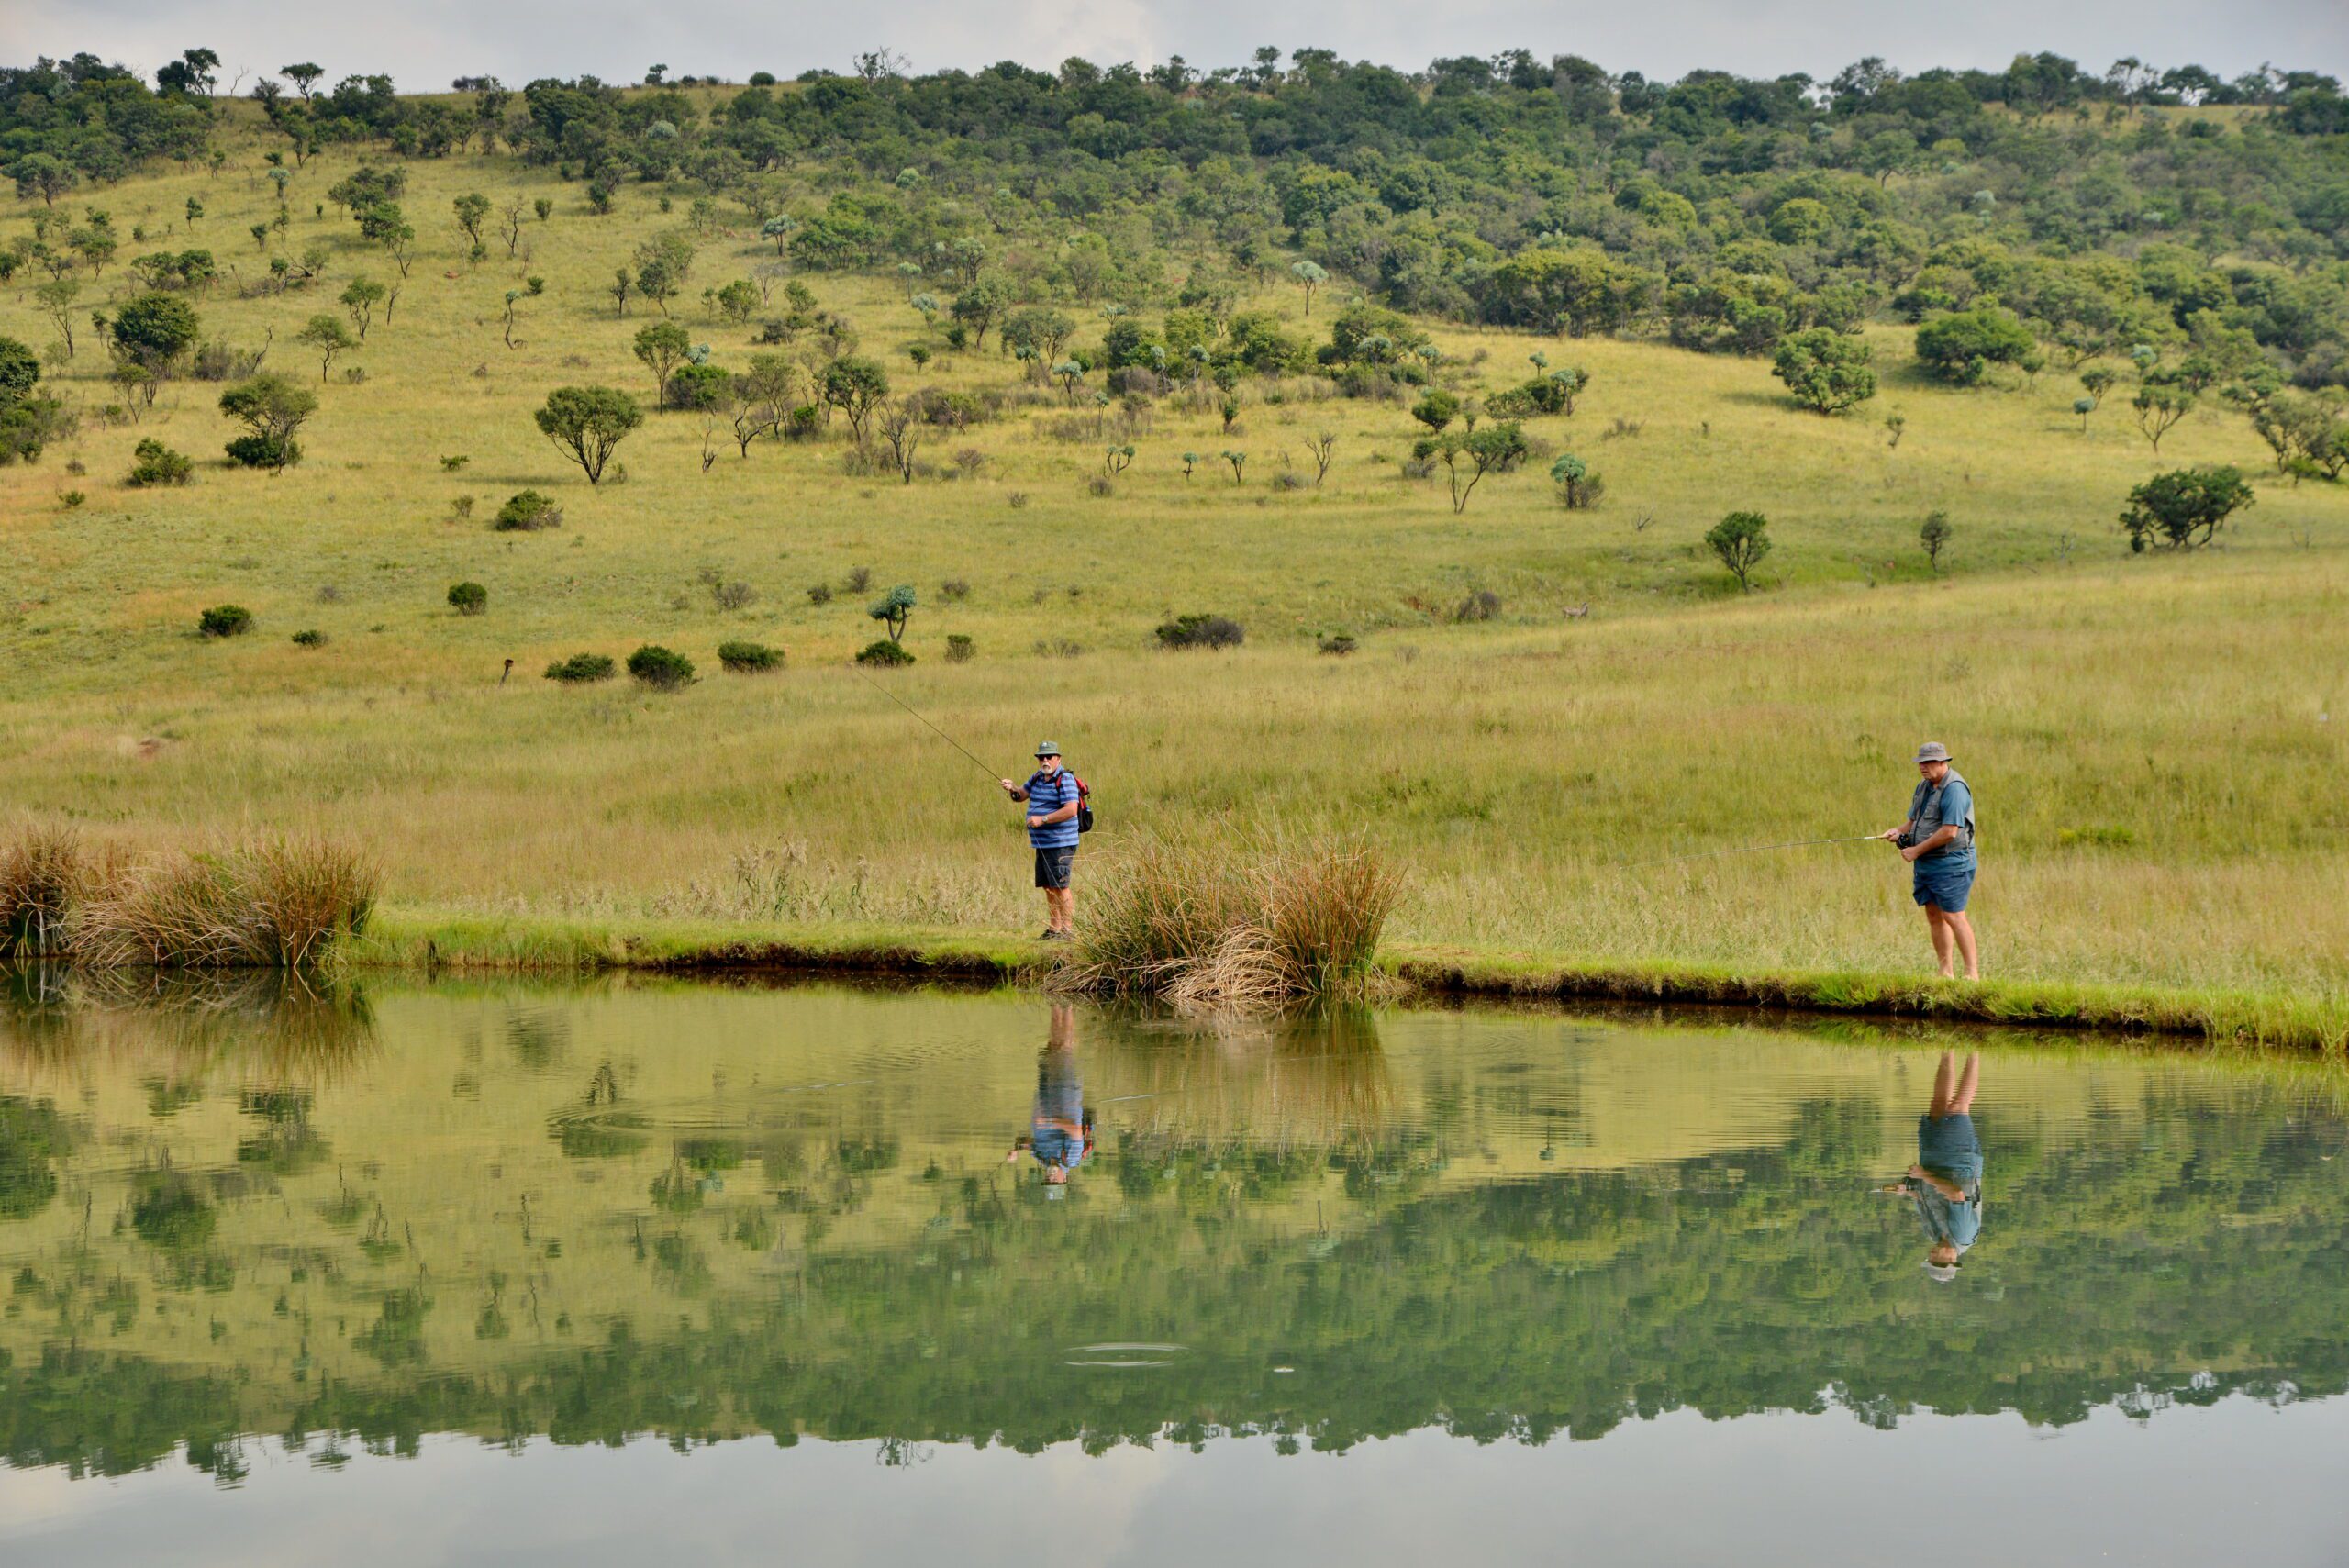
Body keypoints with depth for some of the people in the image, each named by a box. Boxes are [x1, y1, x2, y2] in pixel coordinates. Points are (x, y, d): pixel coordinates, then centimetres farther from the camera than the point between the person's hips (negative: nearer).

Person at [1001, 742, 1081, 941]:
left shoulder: (1065, 779, -13)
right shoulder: (1038, 777, 15)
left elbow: (1071, 810, -21)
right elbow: (1021, 795, 22)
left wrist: (1042, 819, -21)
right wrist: (1012, 788, -2)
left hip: (1060, 844, -9)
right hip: (1042, 844, 9)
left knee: (1060, 886, -10)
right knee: (1048, 887, 12)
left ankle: (1068, 929, -7)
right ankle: (1053, 928, 18)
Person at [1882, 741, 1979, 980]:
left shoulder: (1954, 788, -16)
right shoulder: (1923, 786, 14)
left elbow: (1949, 832, -23)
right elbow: (1914, 820, 24)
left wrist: (1917, 850, -16)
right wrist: (1899, 831, 1)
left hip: (1950, 864, -9)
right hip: (1926, 863, 9)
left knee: (1953, 916, -13)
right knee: (1934, 915, 9)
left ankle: (1973, 972, -11)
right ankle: (1945, 973, 14)